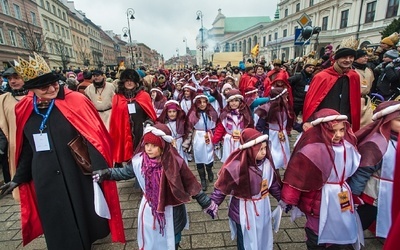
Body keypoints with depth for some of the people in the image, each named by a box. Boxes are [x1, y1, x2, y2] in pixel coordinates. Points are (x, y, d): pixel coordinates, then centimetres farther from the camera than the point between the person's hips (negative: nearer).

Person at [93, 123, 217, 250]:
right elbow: (125, 172, 3)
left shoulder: (175, 163, -26)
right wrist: (104, 173, -4)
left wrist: (207, 203, -10)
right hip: (150, 210, 2)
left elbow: (191, 184, -16)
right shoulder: (139, 161, -17)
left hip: (172, 212, -2)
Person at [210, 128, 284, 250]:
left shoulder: (267, 162, -12)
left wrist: (280, 198, 11)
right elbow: (222, 186, -18)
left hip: (263, 206, 5)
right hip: (244, 209, -5)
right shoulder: (236, 166, -30)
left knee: (263, 236, 28)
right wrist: (213, 203, -17)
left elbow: (273, 182, 5)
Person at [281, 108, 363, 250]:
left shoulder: (347, 144, -4)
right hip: (320, 198, -7)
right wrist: (289, 199, -17)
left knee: (342, 233, 24)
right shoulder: (312, 149, -27)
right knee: (318, 232, 14)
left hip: (343, 195, 7)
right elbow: (297, 176, -23)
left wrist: (352, 193, 20)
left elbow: (353, 169, 14)